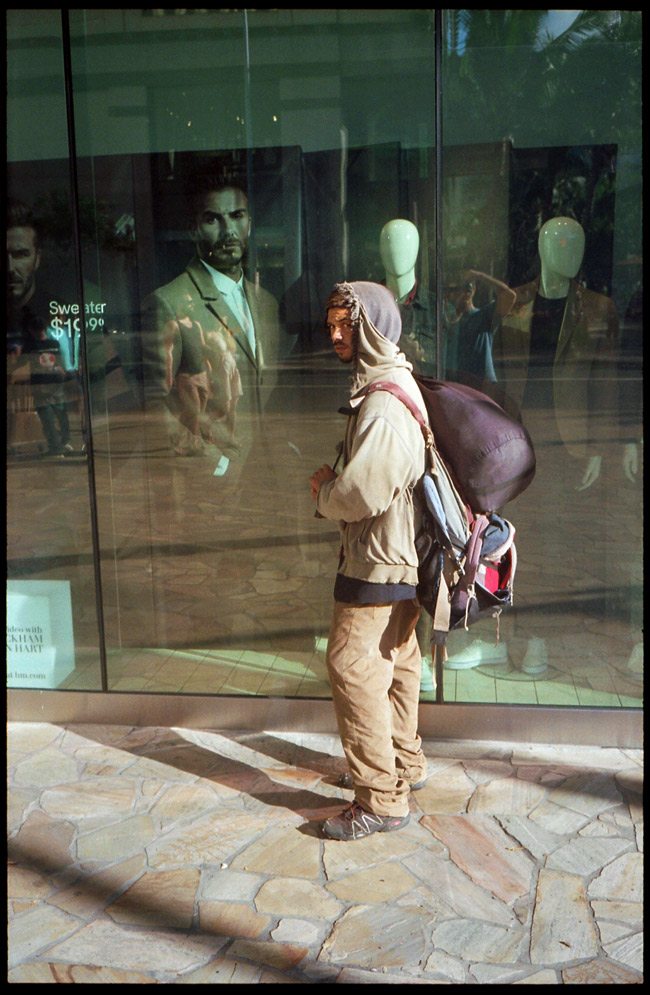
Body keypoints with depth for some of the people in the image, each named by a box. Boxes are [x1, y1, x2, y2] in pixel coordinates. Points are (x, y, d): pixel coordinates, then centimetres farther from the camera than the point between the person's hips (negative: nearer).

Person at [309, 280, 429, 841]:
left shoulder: (384, 404, -22)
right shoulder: (387, 384, 12)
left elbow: (364, 492, -27)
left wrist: (324, 491, -8)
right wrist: (334, 483, 4)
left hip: (377, 563, -11)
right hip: (399, 557, 11)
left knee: (353, 667, -6)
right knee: (396, 662, 20)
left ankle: (381, 799, 3)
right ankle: (405, 763, 36)